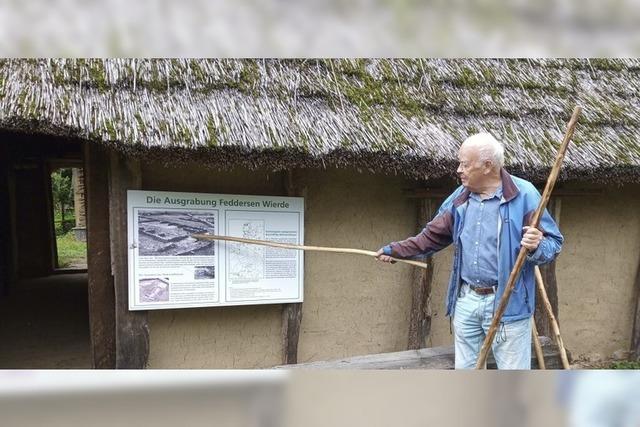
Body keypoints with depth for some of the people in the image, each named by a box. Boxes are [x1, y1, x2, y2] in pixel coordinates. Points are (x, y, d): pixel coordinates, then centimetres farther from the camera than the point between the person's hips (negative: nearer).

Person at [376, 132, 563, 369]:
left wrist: (536, 247, -31)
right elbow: (433, 236, 14)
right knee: (465, 371, 19)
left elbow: (553, 242, -9)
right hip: (466, 301, 6)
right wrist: (395, 250, 11)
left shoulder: (523, 194, -12)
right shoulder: (459, 198, 5)